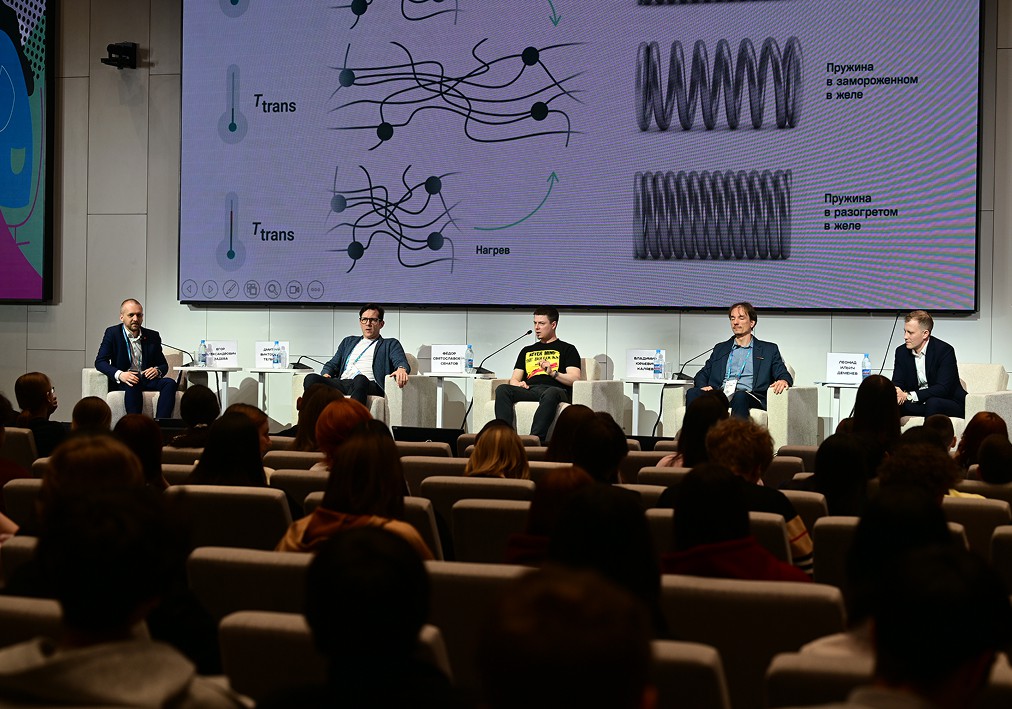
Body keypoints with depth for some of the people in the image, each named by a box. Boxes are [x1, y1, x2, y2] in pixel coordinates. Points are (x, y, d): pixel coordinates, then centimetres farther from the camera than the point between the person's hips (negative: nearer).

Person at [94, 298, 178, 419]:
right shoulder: (112, 333, 4)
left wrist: (157, 370, -11)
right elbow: (100, 362, -4)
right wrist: (119, 375, -24)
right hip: (122, 382, -4)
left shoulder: (153, 336, 13)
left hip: (147, 380, 4)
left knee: (170, 383, -26)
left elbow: (164, 365, 17)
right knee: (133, 384, -38)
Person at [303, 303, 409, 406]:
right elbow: (333, 364, 31)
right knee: (311, 379, -26)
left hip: (370, 385, -4)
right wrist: (326, 374, 4)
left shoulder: (390, 344, 22)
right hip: (342, 383, 4)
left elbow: (401, 362, 5)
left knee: (360, 380, -42)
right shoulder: (348, 341, 35)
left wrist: (401, 369, -22)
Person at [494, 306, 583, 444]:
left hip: (555, 389, -4)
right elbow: (514, 379, 26)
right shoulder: (527, 350, 34)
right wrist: (518, 384, 1)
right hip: (529, 390, 4)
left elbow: (575, 379, 4)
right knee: (502, 389, -27)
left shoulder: (567, 349, 19)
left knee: (551, 393, -42)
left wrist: (553, 373, -12)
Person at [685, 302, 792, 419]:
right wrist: (703, 386, 0)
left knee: (740, 396, -40)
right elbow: (702, 375, 26)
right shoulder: (720, 348, 29)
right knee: (692, 393, -28)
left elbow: (783, 375, 12)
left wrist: (783, 381, -15)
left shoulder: (769, 350, 21)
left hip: (749, 395, -3)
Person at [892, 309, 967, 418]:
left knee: (933, 403, -36)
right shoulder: (902, 352, 3)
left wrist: (909, 396, -33)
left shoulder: (944, 350, -15)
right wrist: (896, 392, -26)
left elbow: (943, 388, -23)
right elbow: (897, 383, 1)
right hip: (918, 405, 4)